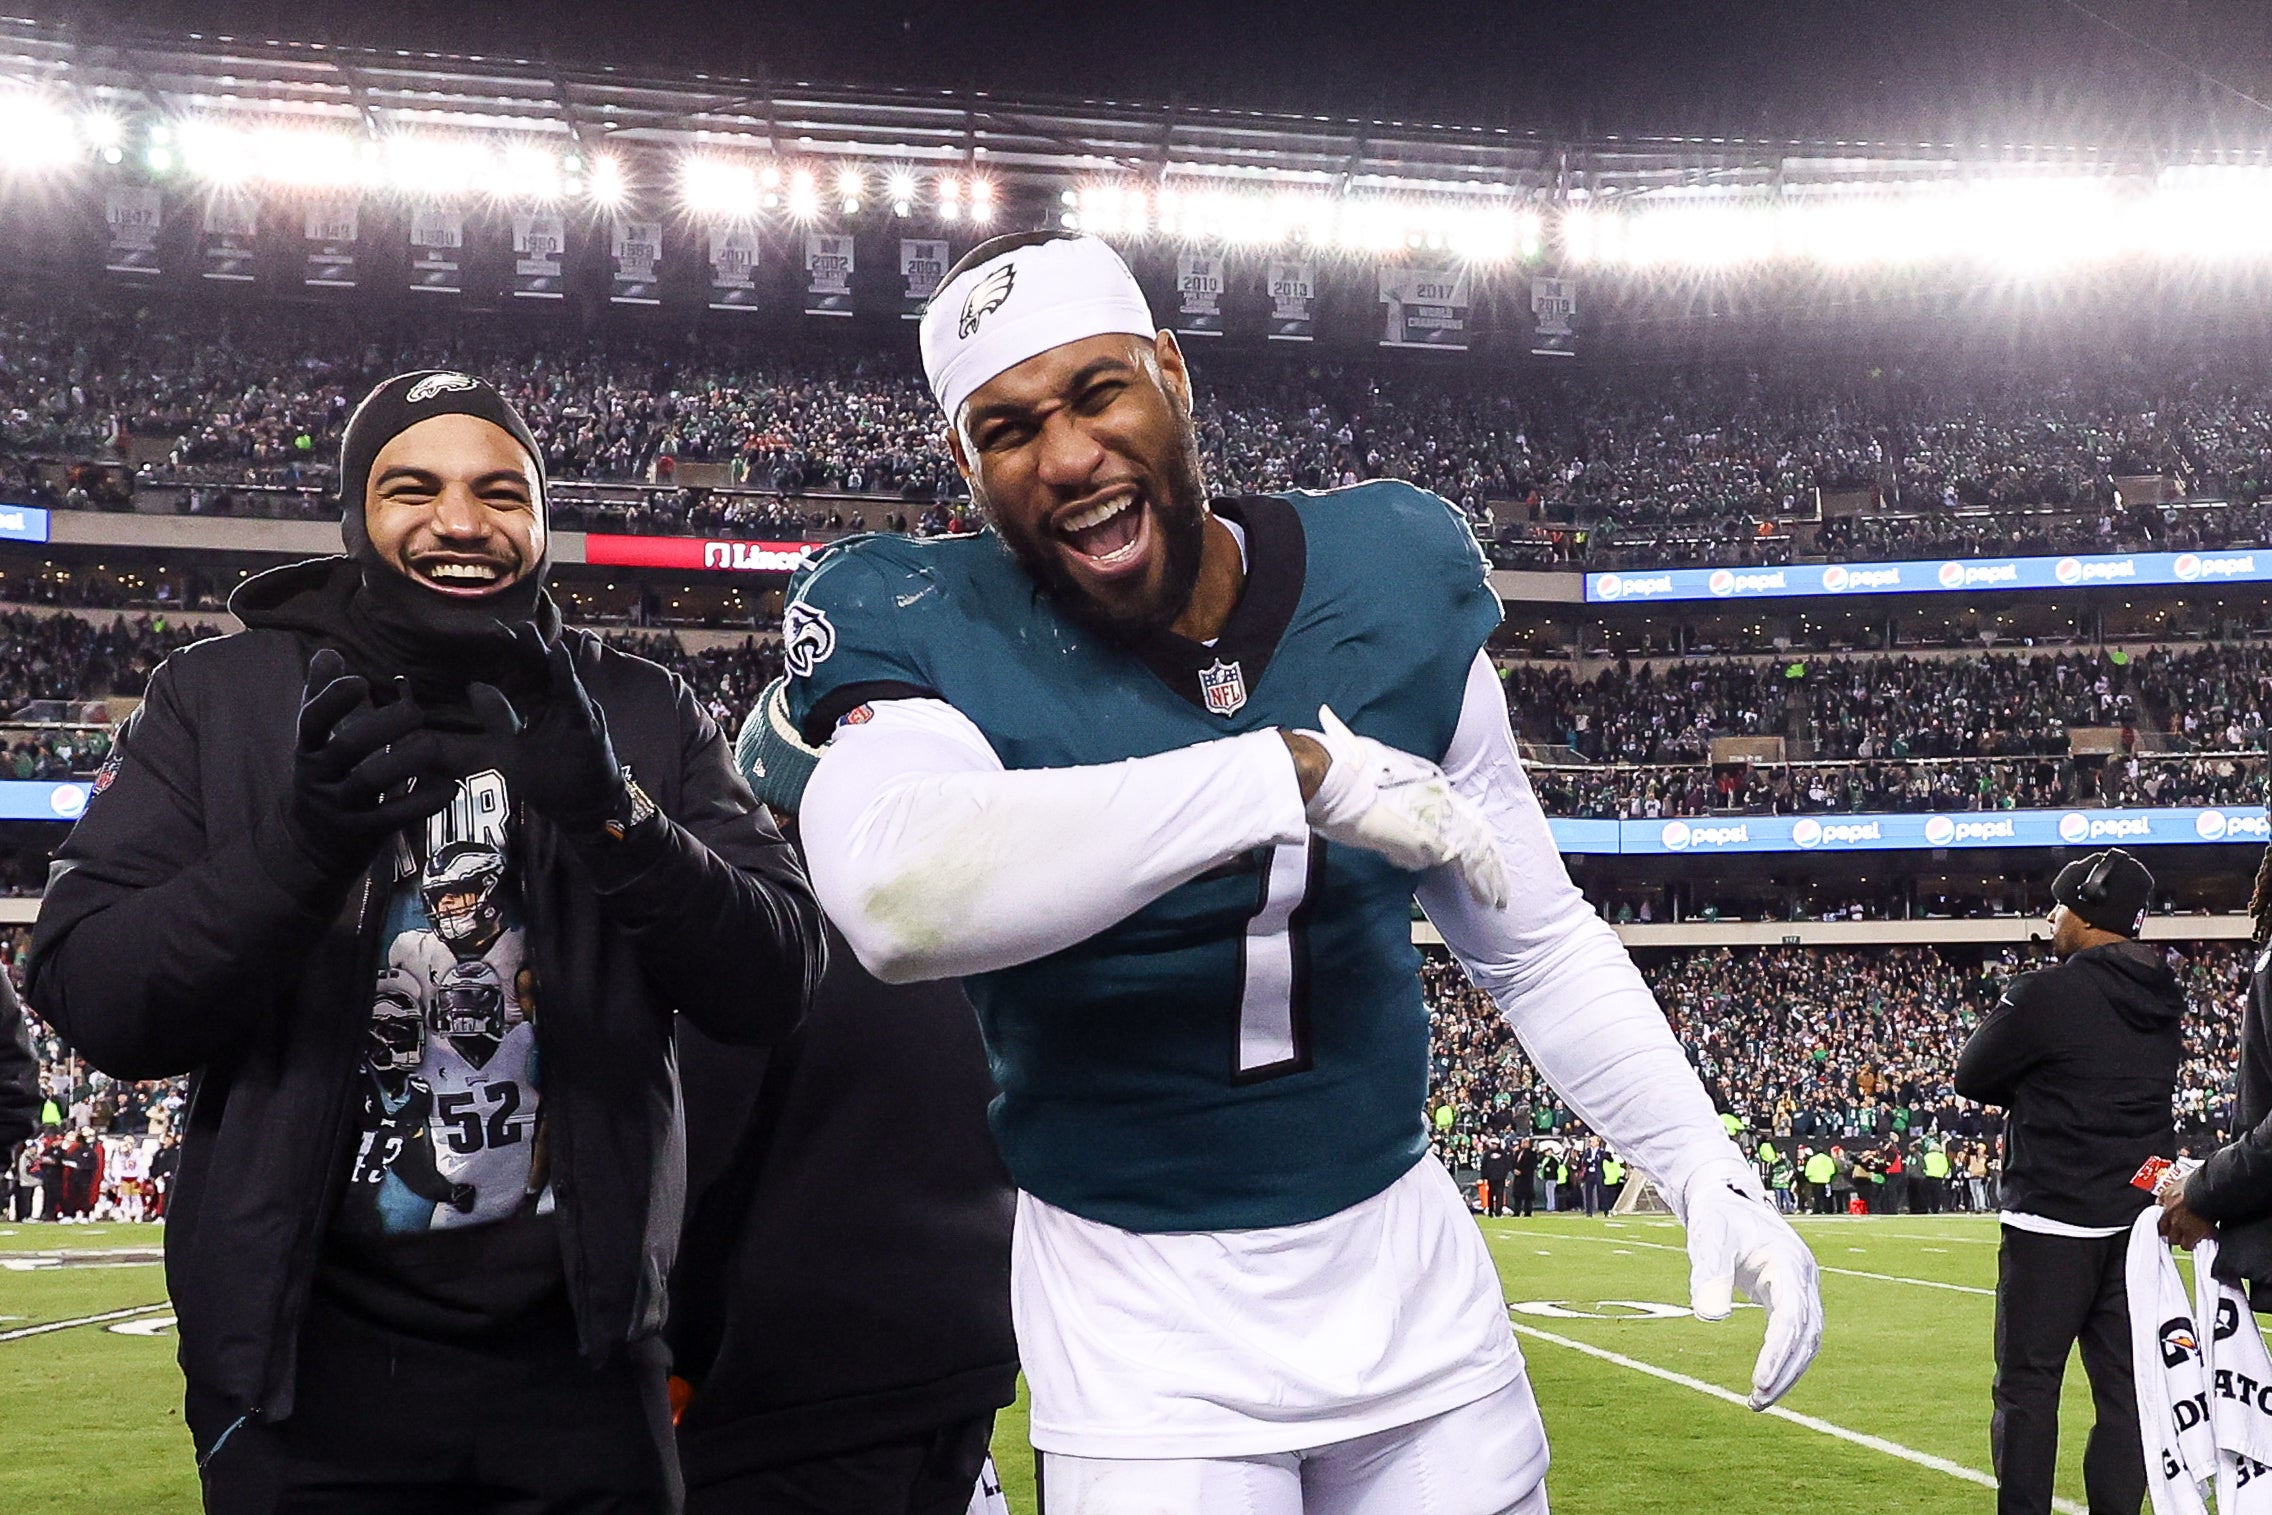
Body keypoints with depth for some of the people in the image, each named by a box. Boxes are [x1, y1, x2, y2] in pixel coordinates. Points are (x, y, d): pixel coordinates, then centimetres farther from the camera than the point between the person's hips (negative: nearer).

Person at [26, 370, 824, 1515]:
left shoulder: (642, 718, 3)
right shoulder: (219, 698, 1)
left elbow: (774, 987, -5)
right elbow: (90, 1001, -7)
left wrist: (615, 819, -22)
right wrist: (298, 846, -24)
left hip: (575, 1347, 1)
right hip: (307, 1351, -1)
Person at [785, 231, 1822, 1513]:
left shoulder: (1394, 575, -2)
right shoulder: (923, 630, -14)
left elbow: (1536, 940, 7)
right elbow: (898, 900, -37)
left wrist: (1710, 1173, -3)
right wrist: (1297, 772, -35)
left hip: (1401, 1259, 4)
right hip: (1141, 1309, -3)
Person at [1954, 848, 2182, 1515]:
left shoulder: (2046, 995, -15)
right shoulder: (2162, 1001, 8)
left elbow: (1973, 1078, -4)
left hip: (2052, 1222, -6)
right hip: (2138, 1221, 6)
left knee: (2028, 1384, 2)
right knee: (2124, 1384, 8)